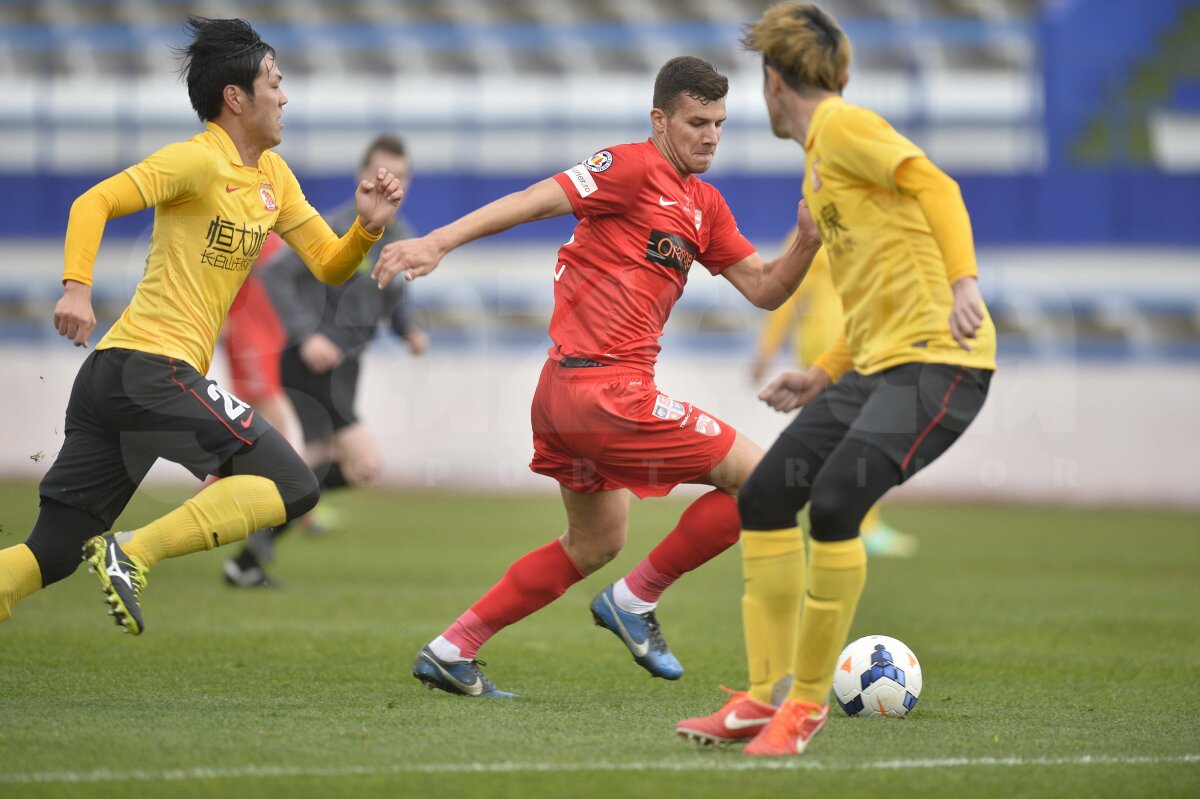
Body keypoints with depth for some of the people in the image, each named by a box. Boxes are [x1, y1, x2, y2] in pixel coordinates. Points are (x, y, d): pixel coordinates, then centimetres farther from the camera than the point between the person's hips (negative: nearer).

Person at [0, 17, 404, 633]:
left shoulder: (274, 177, 19)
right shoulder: (199, 160, -7)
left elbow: (329, 265, 21)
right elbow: (95, 203, -15)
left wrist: (367, 228, 2)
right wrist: (77, 287, -28)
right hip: (154, 366, -9)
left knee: (51, 554, 6)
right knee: (292, 488, -11)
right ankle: (132, 555, -16)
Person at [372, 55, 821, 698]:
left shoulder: (704, 206, 18)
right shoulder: (633, 168, -10)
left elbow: (764, 289, 16)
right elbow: (534, 201, -17)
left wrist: (806, 243, -3)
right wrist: (437, 243, -26)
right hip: (605, 387, -10)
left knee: (595, 545, 24)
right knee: (758, 477, -6)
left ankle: (451, 651, 24)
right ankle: (636, 599, 3)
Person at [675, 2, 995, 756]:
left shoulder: (841, 126, -4)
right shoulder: (819, 161, 24)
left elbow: (933, 184, -19)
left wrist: (963, 284, -32)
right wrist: (824, 376, 23)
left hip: (937, 359, -10)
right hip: (877, 364, 10)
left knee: (834, 501, -23)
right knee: (763, 500, 4)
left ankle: (808, 702, -9)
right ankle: (767, 697, 12)